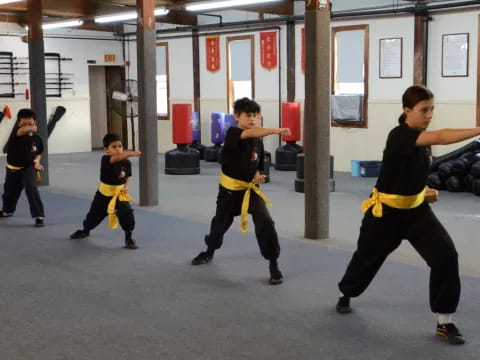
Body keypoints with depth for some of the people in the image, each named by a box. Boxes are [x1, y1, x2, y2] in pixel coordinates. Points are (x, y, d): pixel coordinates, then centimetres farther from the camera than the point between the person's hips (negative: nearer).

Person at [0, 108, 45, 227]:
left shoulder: (37, 139, -12)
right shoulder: (16, 132, -19)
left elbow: (38, 153, 5)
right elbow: (23, 131, -46)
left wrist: (36, 162, -11)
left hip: (28, 168, -1)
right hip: (13, 169, 1)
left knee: (31, 188, -26)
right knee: (10, 191, 21)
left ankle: (39, 216, -18)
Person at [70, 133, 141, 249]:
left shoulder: (127, 162, -11)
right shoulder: (105, 159, -23)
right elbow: (116, 158, -46)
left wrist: (125, 186, -11)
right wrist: (131, 153, -60)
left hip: (119, 194, 1)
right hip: (103, 194, -1)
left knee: (127, 213, -21)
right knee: (95, 214, 19)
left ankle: (128, 239, -3)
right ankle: (85, 231, 52)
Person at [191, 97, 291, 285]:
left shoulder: (258, 142, 0)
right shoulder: (232, 133, -18)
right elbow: (251, 132, -40)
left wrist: (257, 176, -8)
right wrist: (277, 130, -53)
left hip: (250, 189, 3)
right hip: (230, 189, -2)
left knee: (265, 223, -16)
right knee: (220, 222, 18)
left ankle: (274, 265, -5)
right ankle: (209, 252, 49)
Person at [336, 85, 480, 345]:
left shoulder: (420, 139, 0)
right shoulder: (399, 136, -25)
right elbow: (441, 138, -42)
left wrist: (424, 192, -3)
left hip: (416, 209, 6)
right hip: (386, 211, -6)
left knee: (446, 255, -13)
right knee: (368, 256, 16)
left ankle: (445, 322, -2)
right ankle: (345, 295, 49)